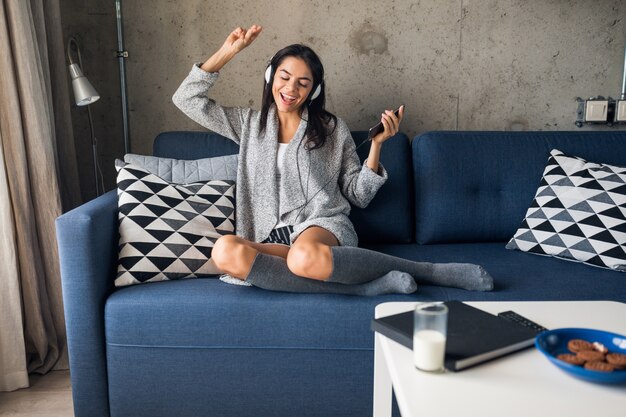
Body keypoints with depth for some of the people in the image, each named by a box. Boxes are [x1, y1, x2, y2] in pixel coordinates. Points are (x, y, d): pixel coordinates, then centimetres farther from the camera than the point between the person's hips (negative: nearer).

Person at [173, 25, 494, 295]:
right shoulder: (249, 124, 18)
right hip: (274, 240, 3)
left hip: (324, 225, -3)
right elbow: (186, 99, 16)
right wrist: (227, 51, 13)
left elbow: (358, 196, 11)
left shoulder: (332, 128, 12)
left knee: (306, 256, -42)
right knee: (225, 251, -35)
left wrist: (376, 144, -3)